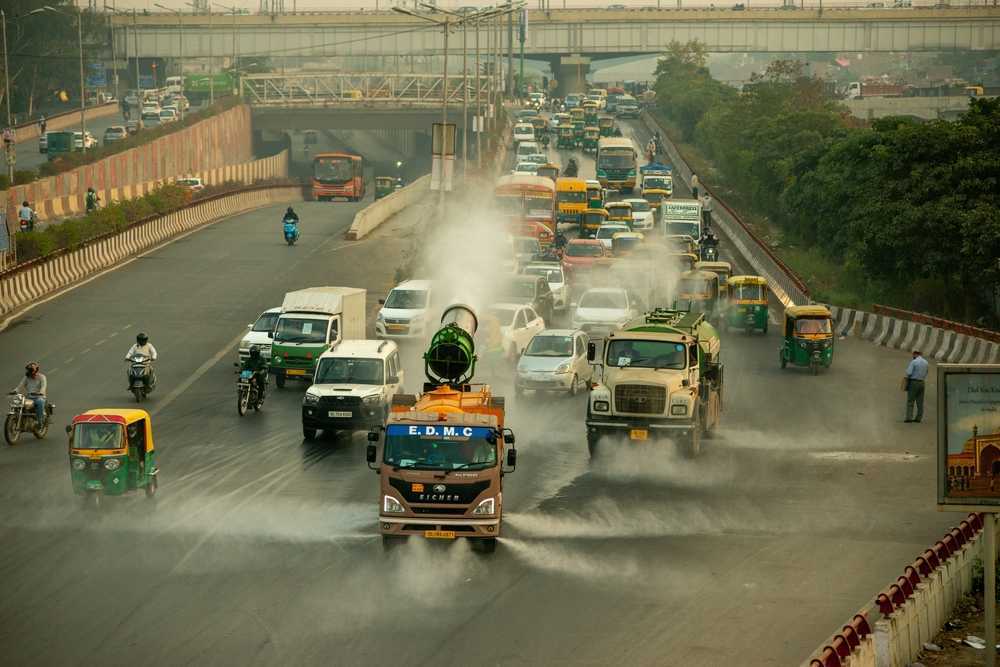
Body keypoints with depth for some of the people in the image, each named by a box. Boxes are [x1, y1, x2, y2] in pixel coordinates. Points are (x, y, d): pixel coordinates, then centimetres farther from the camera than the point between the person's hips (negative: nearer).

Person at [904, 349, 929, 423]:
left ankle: (908, 418, -7)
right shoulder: (925, 362, 8)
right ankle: (918, 418, 7)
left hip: (913, 382, -6)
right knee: (920, 402, 8)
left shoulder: (913, 362, -12)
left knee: (910, 401, -2)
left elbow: (909, 373, -18)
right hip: (921, 383, 6)